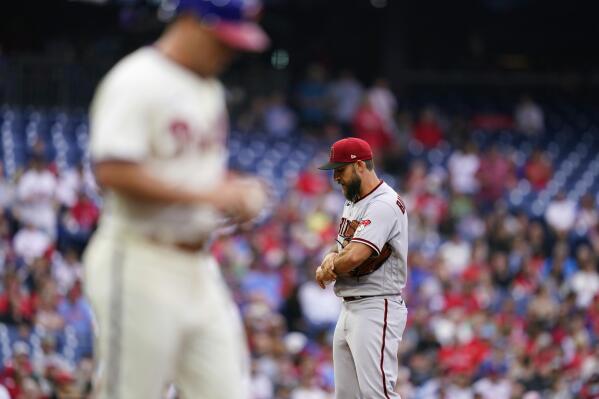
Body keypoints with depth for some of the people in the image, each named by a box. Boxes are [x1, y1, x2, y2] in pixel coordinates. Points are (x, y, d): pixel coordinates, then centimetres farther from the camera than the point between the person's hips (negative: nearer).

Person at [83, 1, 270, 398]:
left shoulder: (211, 89, 16)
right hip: (140, 268, -9)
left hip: (199, 269, 9)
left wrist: (239, 193, 5)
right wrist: (207, 195, -23)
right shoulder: (137, 82, -13)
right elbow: (113, 171, -23)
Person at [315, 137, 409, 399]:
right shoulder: (353, 203, 17)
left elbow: (354, 256, -26)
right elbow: (343, 251, 20)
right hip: (349, 309, 10)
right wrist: (331, 258, -5)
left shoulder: (384, 205, -16)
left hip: (376, 310, -10)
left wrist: (328, 269, -5)